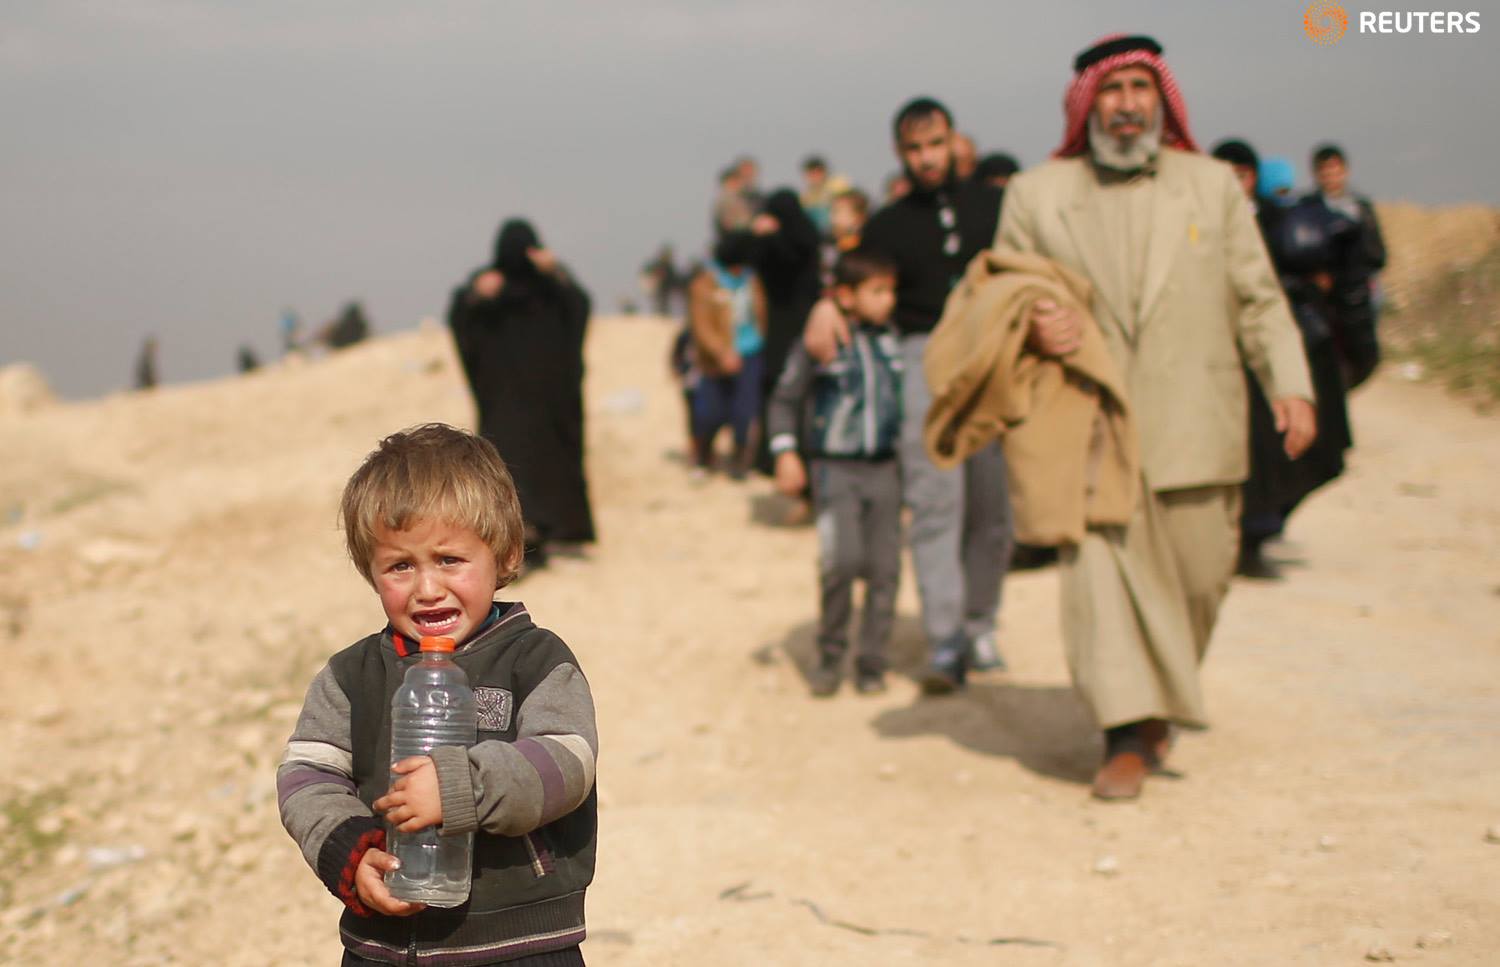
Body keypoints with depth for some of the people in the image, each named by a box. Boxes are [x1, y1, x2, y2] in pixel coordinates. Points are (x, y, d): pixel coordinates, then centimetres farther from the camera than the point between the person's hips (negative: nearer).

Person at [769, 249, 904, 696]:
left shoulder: (891, 342, 9)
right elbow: (785, 399, 2)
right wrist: (786, 453, -6)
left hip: (884, 469, 4)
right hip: (835, 470, -4)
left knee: (884, 567, 1)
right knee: (842, 559, -18)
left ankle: (872, 661, 13)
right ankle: (830, 653, 1)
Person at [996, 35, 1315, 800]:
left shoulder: (1214, 185, 10)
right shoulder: (1035, 194, 7)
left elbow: (1258, 299, 9)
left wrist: (1290, 385, -5)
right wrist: (1030, 326, -12)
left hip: (1194, 427, 2)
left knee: (1198, 577, 6)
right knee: (1099, 566, -12)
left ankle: (1162, 703, 31)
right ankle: (1128, 734, -5)